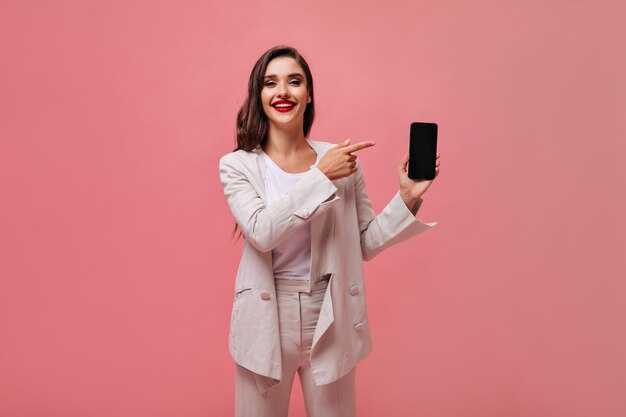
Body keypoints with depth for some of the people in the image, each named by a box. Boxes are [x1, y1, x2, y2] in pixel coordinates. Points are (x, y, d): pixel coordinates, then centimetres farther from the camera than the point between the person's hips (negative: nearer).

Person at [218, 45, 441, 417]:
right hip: (266, 321, -1)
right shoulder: (237, 165, -6)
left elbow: (365, 244, 2)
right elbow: (262, 231, -22)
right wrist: (320, 177, -22)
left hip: (330, 319, 1)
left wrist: (408, 198, -9)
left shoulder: (342, 160, -2)